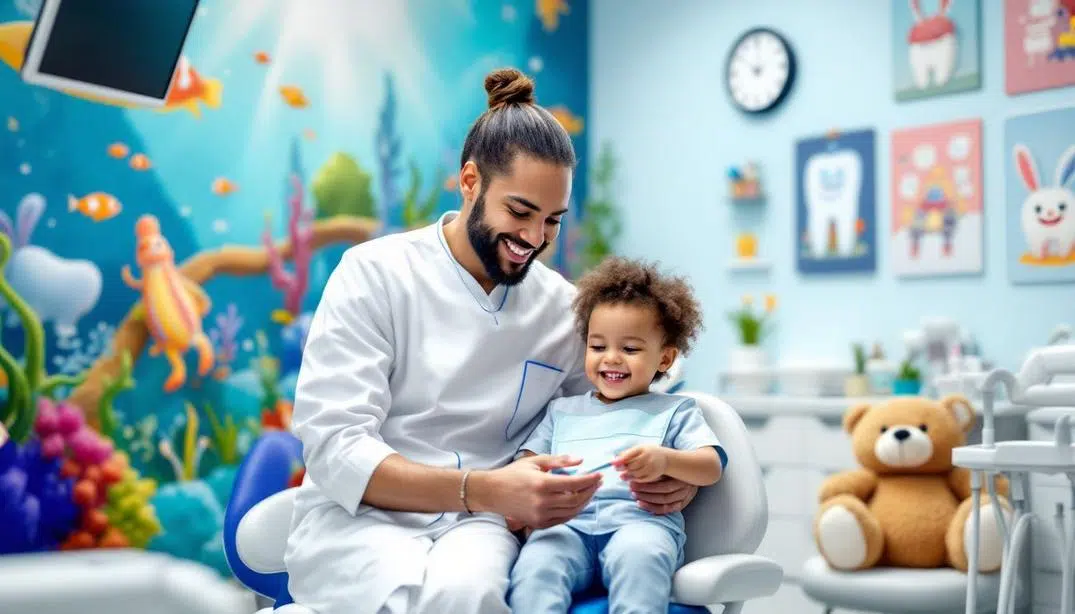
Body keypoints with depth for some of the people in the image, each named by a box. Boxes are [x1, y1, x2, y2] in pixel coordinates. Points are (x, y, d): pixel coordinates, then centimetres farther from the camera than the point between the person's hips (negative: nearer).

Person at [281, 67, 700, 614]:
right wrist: (484, 489, -28)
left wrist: (669, 473, -8)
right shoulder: (374, 274, -5)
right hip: (357, 517, -1)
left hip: (479, 524, 2)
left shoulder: (566, 308, 6)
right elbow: (334, 450, -14)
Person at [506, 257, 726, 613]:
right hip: (567, 522, 2)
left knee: (638, 557, -39)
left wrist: (665, 460, -16)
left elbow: (711, 467, 7)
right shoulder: (562, 410, 32)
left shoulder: (673, 411, 21)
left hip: (640, 520, -2)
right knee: (533, 565, -32)